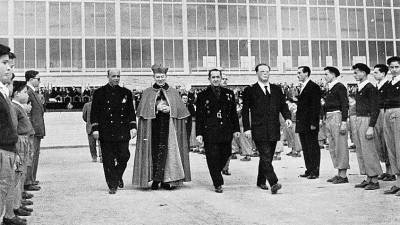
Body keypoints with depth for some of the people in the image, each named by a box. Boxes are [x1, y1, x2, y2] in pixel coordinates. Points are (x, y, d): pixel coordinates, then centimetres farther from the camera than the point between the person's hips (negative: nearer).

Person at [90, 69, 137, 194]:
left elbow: (131, 112, 13)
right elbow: (94, 112, 2)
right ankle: (112, 185, 10)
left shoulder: (126, 93, 11)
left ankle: (118, 176, 28)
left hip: (122, 131, 2)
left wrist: (133, 127, 4)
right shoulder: (99, 93, 3)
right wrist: (95, 129, -5)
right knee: (108, 160, 0)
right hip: (106, 132, -2)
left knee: (124, 156, 0)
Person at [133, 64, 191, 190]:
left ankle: (167, 180, 2)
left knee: (169, 151, -4)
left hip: (169, 127, 1)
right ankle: (155, 180, 2)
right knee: (154, 151, -5)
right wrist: (156, 107, -13)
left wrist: (170, 109, -11)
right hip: (153, 126, 0)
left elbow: (181, 109, 6)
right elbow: (142, 109, 1)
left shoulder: (173, 92, 12)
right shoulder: (147, 93, 10)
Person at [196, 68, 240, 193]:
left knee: (225, 155, 7)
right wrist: (199, 133, -5)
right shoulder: (202, 95, 4)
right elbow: (199, 116, 2)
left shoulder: (229, 94, 12)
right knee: (213, 158, -3)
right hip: (210, 132, -3)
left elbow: (234, 113, 14)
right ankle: (218, 184, 6)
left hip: (226, 132, 3)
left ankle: (216, 173, 35)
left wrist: (236, 129, 8)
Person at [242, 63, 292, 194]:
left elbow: (283, 105, 15)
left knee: (267, 157, 11)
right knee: (266, 157, -13)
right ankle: (273, 183, -17)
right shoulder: (250, 91, 2)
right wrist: (247, 128, -6)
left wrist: (287, 117, -5)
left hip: (274, 130, 5)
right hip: (259, 131, -4)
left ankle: (261, 182, 26)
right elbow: (245, 111, 1)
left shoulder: (277, 89, 15)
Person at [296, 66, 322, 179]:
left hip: (310, 124, -9)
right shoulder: (302, 87, 17)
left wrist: (313, 123, -19)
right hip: (302, 124, 9)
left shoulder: (314, 87, -10)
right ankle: (309, 170, 18)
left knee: (313, 147, -2)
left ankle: (315, 171, 3)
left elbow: (316, 106, -15)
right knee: (305, 148, 11)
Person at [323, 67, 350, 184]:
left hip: (337, 116, -10)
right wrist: (325, 119, 18)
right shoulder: (330, 88, 16)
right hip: (329, 118, 10)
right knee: (333, 148, 12)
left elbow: (345, 105, -14)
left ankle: (343, 175, -1)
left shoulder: (340, 87, -9)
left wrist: (343, 122, -20)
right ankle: (339, 173, 20)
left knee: (340, 147, -6)